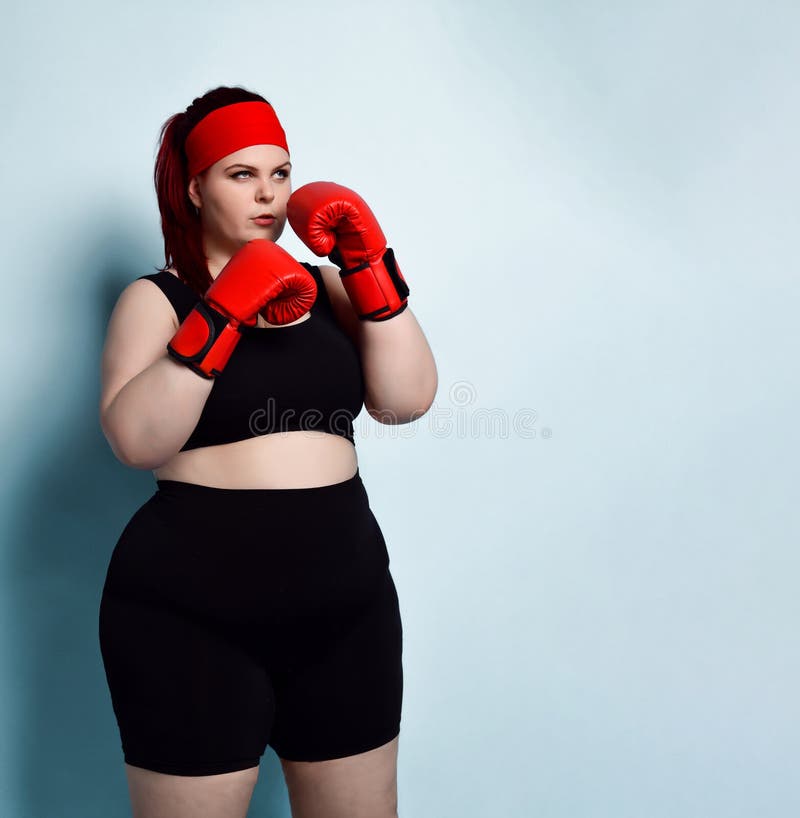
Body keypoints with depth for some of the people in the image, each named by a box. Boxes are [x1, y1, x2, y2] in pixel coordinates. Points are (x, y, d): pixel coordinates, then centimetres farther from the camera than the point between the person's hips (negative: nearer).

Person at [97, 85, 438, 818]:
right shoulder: (157, 297, 0)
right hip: (191, 620, -3)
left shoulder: (324, 287, 10)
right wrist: (224, 311, -21)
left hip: (346, 607, 4)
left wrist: (370, 265, -10)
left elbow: (408, 399, -3)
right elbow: (135, 441, -16)